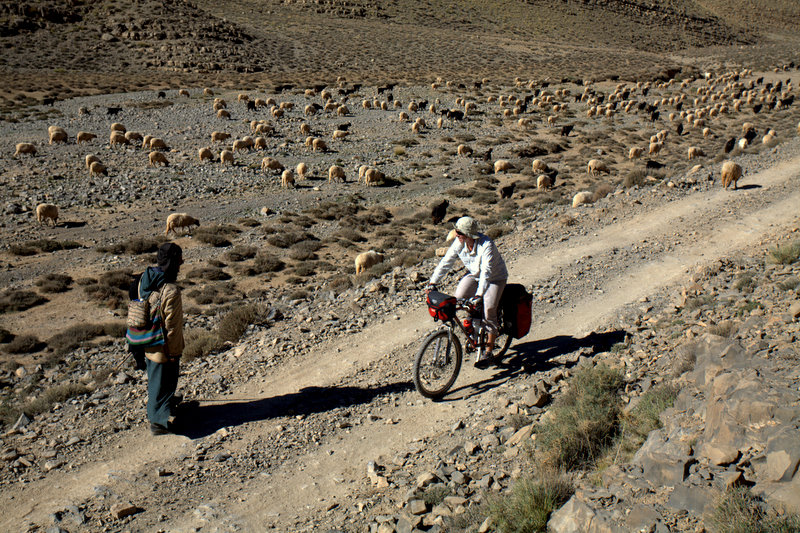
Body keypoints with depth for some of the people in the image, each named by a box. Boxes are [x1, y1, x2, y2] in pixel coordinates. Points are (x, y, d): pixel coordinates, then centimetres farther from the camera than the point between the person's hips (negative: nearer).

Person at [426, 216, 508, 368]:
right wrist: (433, 281, -20)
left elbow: (486, 271, -41)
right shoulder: (459, 243, -17)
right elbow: (446, 261, -13)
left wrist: (479, 294, -50)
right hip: (474, 274, 5)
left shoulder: (487, 245, -34)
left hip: (495, 277, -5)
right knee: (459, 298, -18)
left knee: (488, 310, -19)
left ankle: (488, 352, -8)